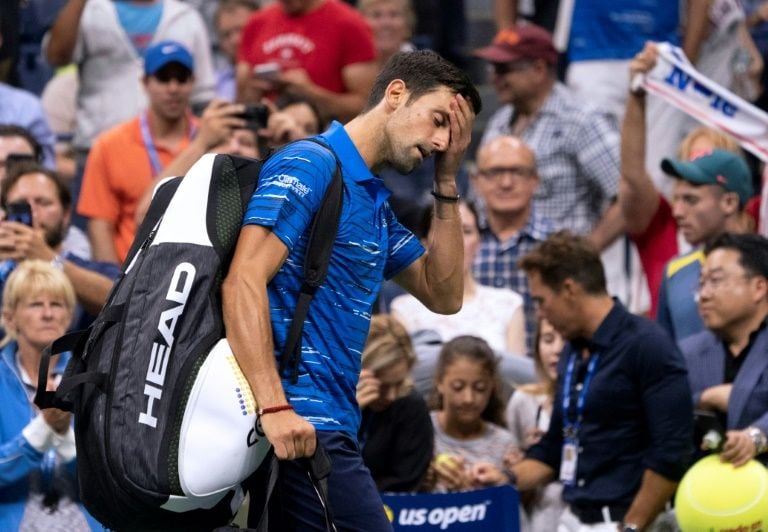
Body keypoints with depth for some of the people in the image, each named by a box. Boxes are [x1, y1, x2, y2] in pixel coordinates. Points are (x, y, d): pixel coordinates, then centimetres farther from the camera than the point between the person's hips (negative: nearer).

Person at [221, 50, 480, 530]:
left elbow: (443, 295, 23)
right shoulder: (310, 166, -8)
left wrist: (447, 181, 16)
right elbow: (243, 283, -18)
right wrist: (275, 408, -26)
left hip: (328, 427, 10)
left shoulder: (374, 202, 21)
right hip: (301, 427, -10)